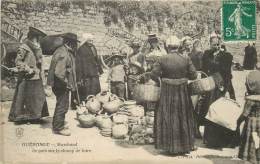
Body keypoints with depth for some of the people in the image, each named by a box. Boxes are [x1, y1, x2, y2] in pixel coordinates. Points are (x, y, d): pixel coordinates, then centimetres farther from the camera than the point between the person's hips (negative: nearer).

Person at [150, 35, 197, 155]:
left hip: (167, 92, -1)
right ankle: (185, 145, 26)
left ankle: (170, 146, 17)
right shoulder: (186, 59, -5)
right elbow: (193, 75, -5)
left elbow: (153, 74, -11)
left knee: (168, 118, 11)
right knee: (183, 118, 15)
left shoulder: (162, 59, -8)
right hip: (182, 92, 1)